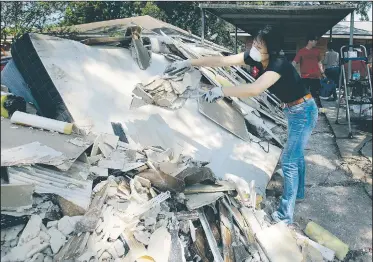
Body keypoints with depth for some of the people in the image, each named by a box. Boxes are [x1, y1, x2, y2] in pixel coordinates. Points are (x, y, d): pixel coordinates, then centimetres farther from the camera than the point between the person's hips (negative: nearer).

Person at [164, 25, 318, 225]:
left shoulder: (279, 64, -32)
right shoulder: (254, 57, -9)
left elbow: (254, 89, -49)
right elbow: (222, 61, -12)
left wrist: (222, 91, -45)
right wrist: (189, 63, -16)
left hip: (303, 111, -9)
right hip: (293, 110, 9)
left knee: (289, 160, -6)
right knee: (296, 154, 24)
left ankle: (285, 215, 3)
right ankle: (298, 192, 46)